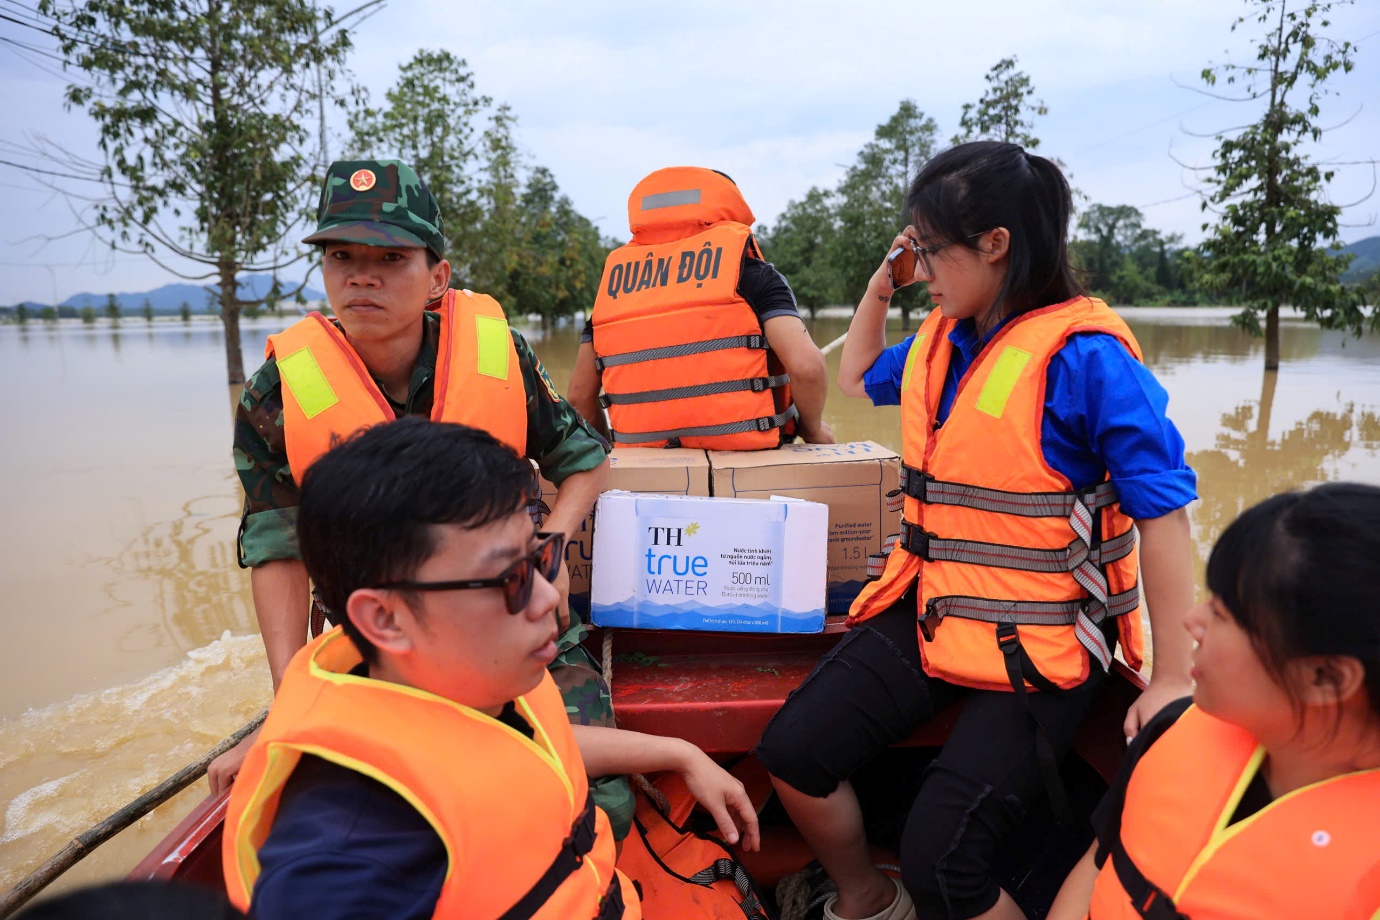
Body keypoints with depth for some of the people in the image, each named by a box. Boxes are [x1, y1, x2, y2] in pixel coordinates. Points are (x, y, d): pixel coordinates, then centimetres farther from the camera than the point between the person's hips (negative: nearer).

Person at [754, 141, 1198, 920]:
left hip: (1039, 643, -6)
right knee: (793, 752, -2)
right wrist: (881, 286, 10)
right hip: (929, 610, 7)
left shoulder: (1084, 355, -16)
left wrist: (1174, 678, -15)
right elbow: (859, 377, 27)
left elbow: (1161, 510, -15)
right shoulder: (941, 339, 6)